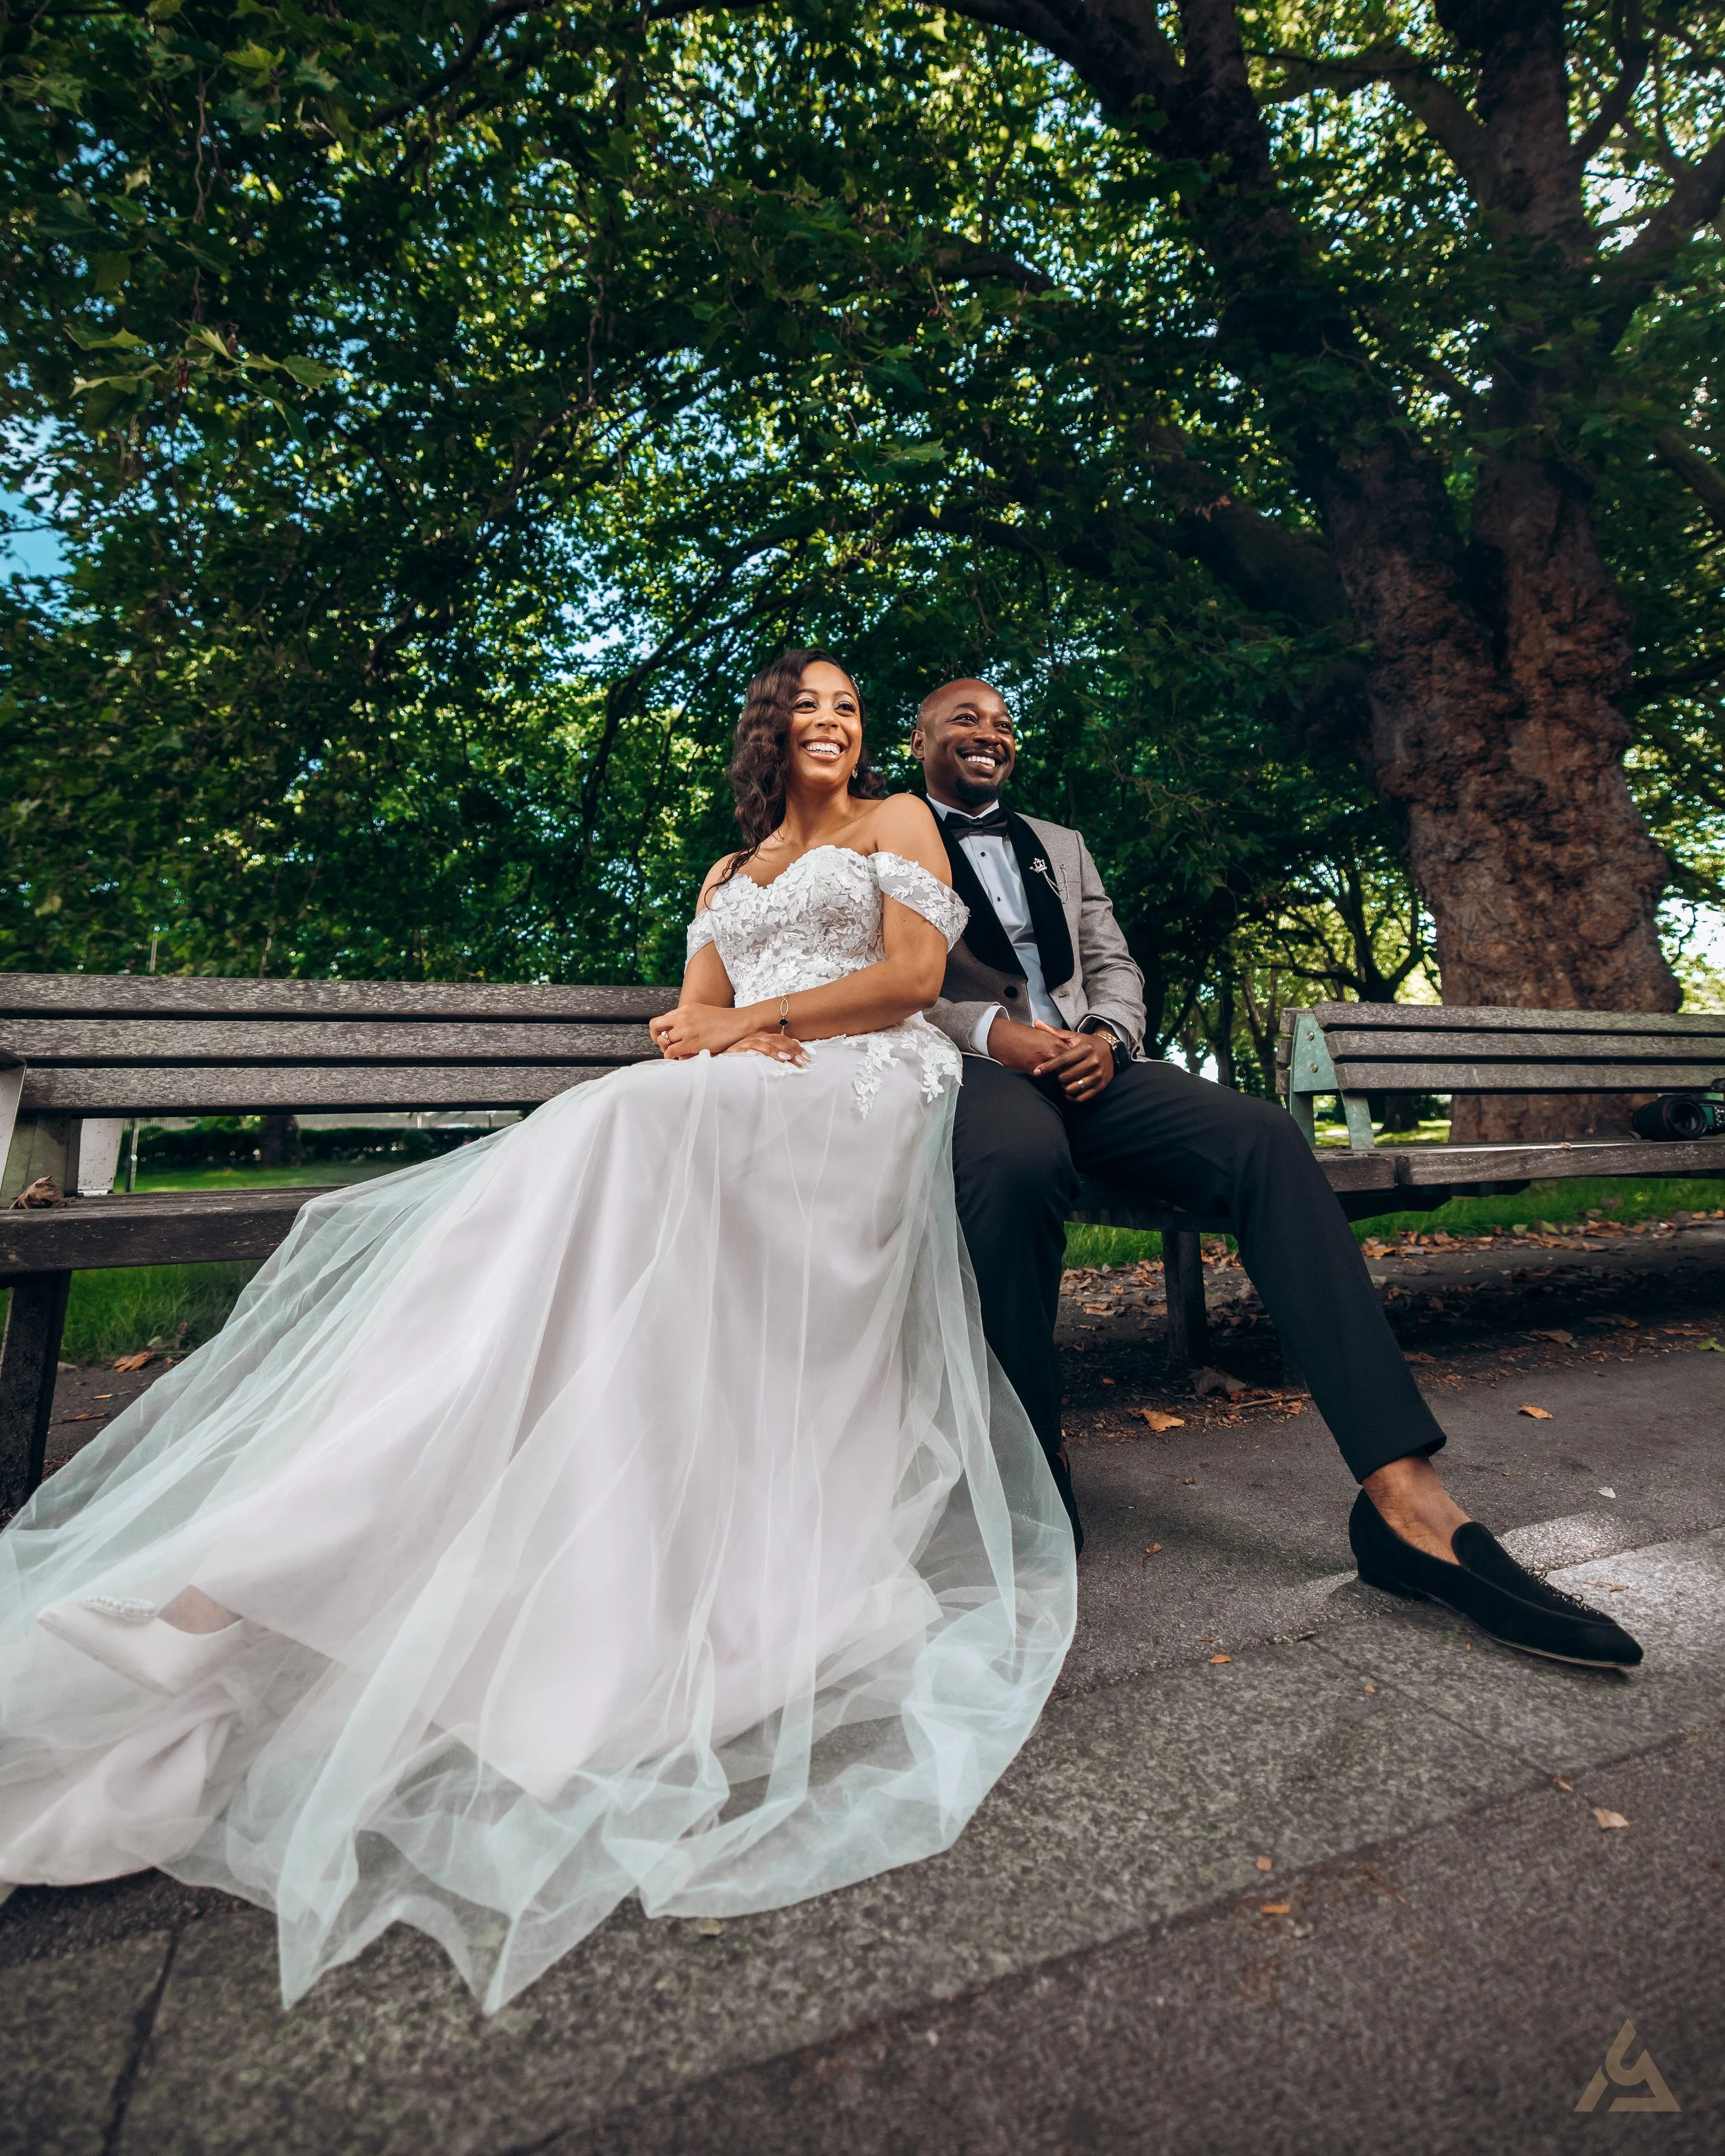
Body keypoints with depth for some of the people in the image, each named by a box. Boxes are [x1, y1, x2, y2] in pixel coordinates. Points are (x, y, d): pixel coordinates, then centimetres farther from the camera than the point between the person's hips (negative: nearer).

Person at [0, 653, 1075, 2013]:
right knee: (605, 1156, -29)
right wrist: (712, 1037, -6)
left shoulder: (900, 820, 22)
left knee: (633, 1138, -34)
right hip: (725, 1123, 4)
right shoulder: (729, 873, 34)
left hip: (862, 1100, -4)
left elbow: (917, 972, 5)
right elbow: (690, 1018, 20)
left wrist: (746, 1022, -1)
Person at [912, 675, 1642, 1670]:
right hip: (973, 1066, -4)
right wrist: (990, 1029, -17)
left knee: (1265, 1136, -24)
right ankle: (1033, 1469, -23)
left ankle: (1405, 1498, -30)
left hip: (1088, 1062, 5)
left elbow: (1115, 965, 21)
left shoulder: (1060, 844, 30)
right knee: (1018, 1161, -42)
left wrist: (1106, 1036, -3)